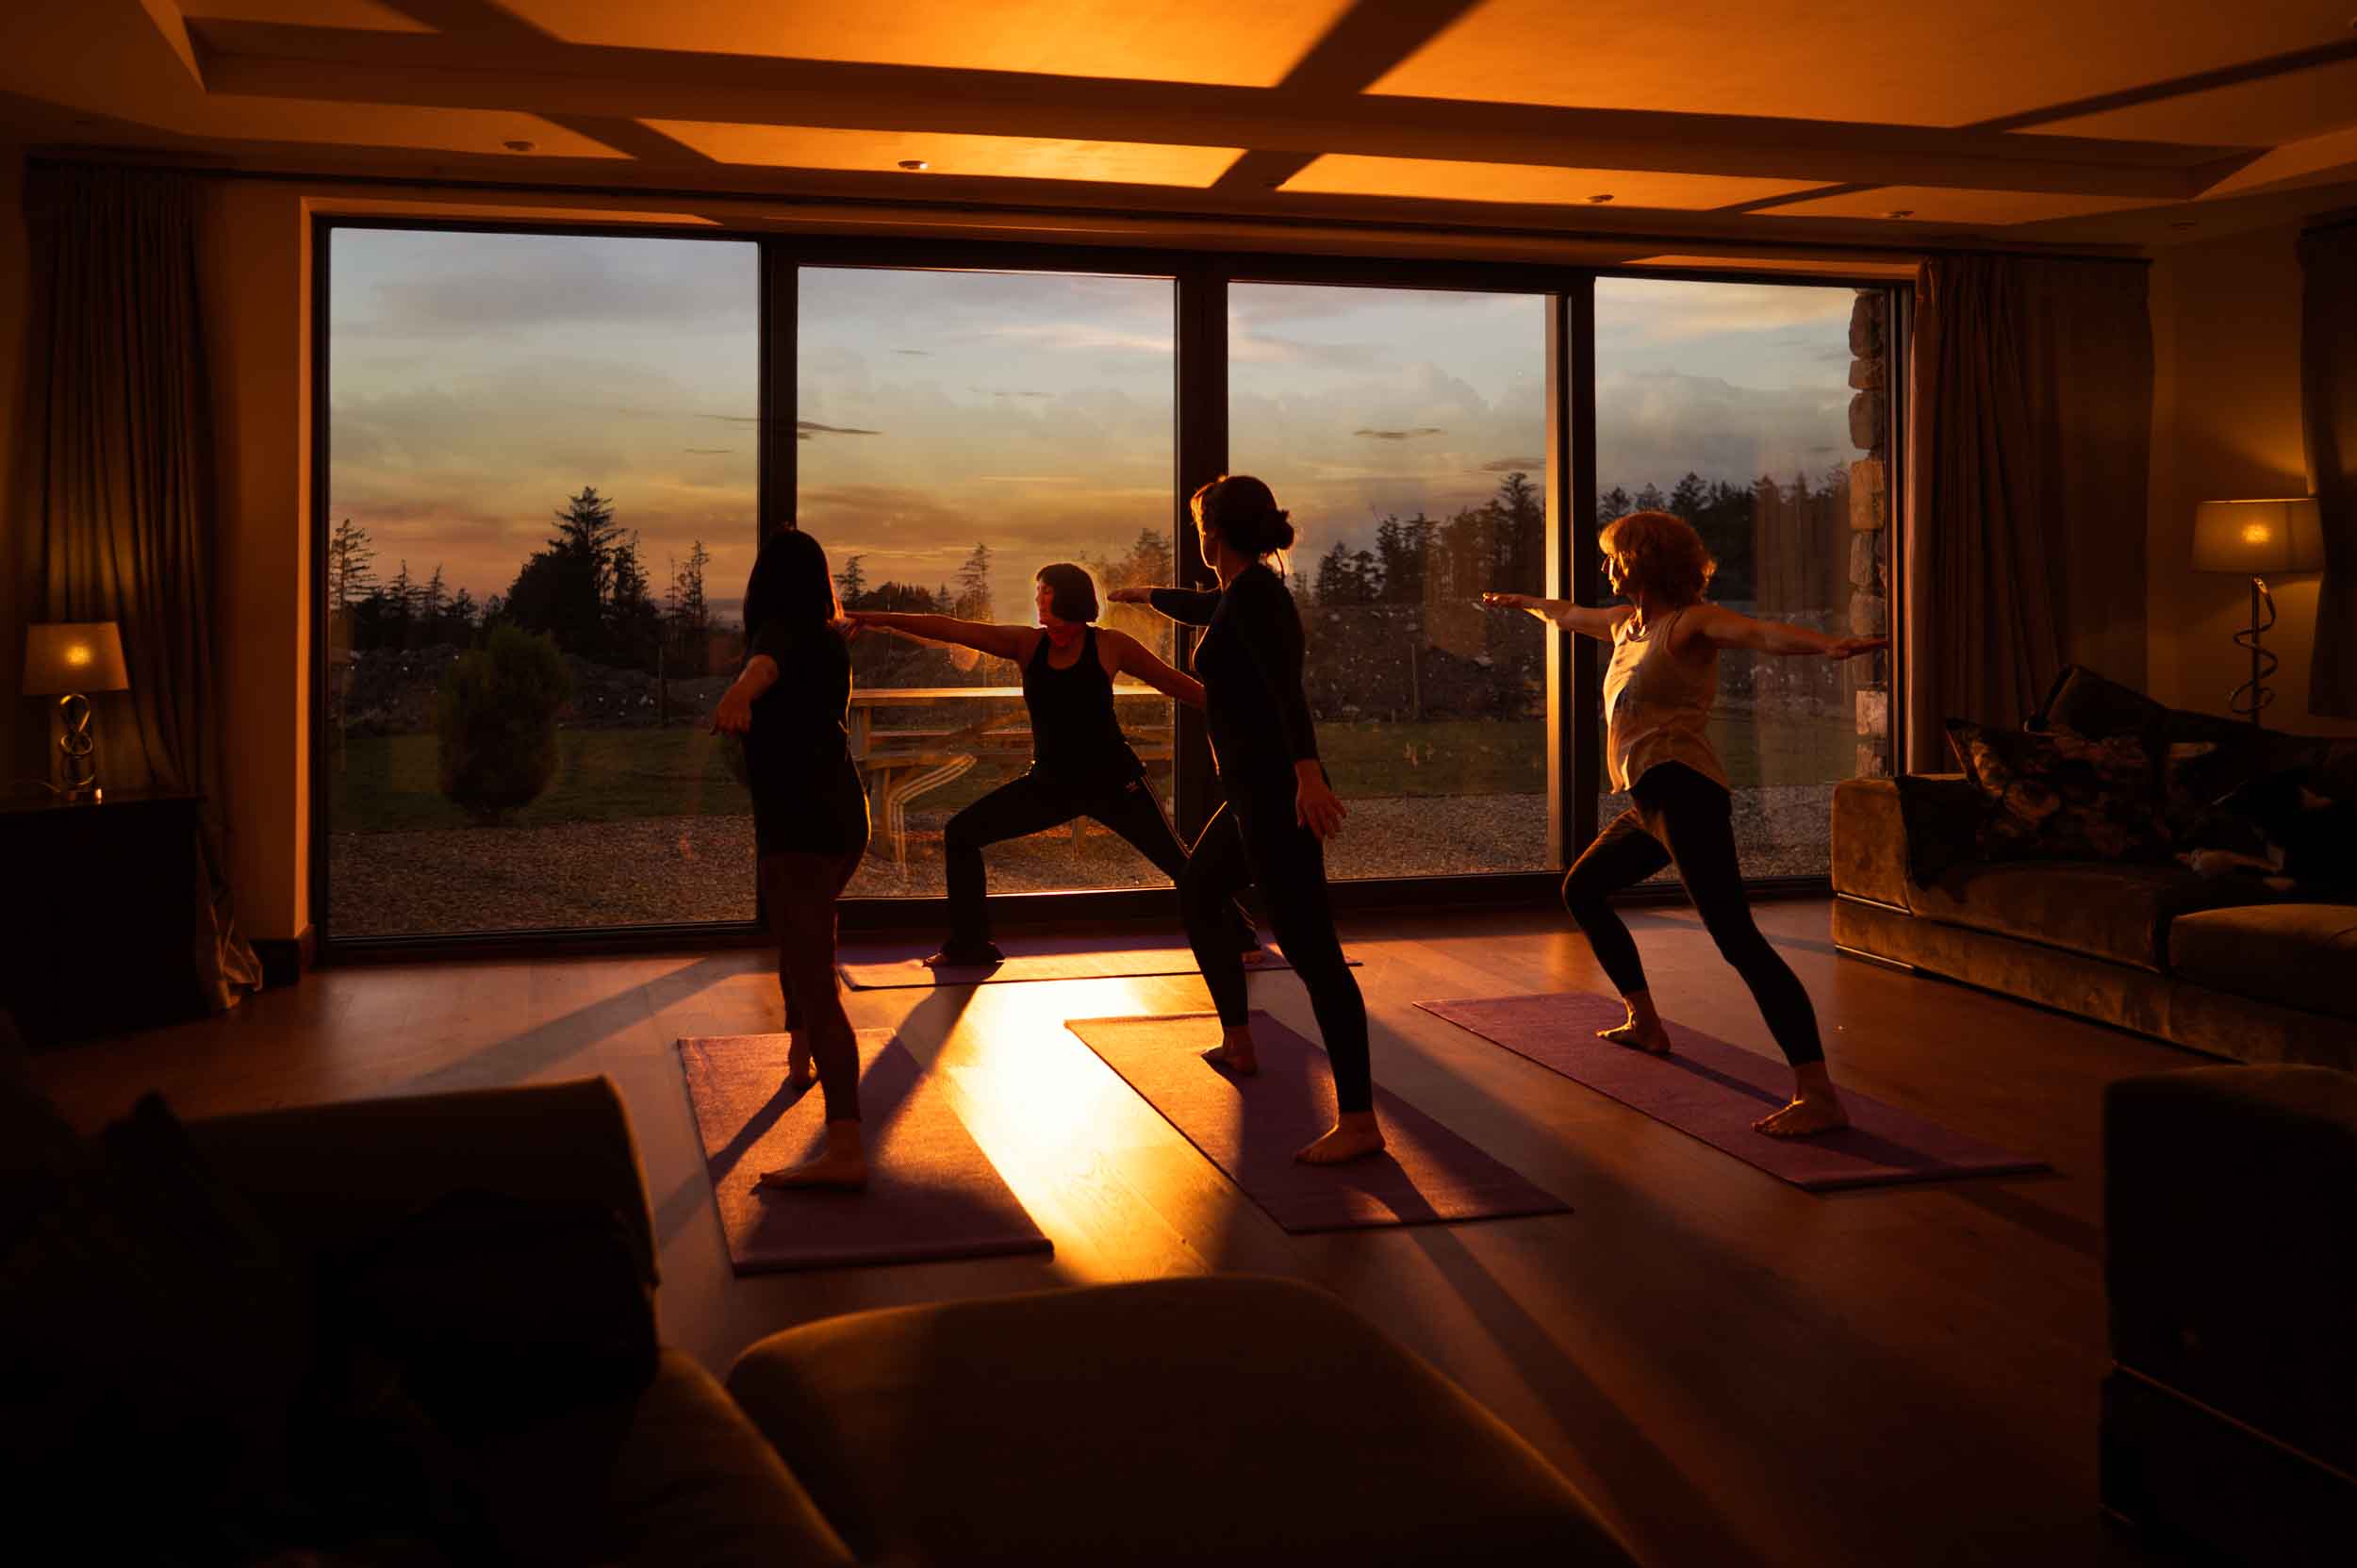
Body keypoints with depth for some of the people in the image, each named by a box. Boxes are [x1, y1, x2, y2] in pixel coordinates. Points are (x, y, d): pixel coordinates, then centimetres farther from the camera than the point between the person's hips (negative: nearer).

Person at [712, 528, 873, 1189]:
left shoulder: (781, 634, -12)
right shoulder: (831, 641, 14)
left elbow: (765, 663, -37)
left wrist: (739, 692, -54)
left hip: (796, 826, -9)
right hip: (843, 818, 9)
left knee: (815, 985, -17)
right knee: (800, 934, 33)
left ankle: (845, 1148, -26)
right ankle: (800, 1055, 53)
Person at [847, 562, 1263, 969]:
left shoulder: (1109, 646, -8)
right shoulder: (1028, 644, -1)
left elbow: (1175, 683, 0)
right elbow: (950, 629, -6)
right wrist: (880, 619, -12)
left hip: (1113, 781, -4)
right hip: (1050, 783, 4)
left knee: (1176, 861, -6)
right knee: (960, 834, 0)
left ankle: (1240, 937, 16)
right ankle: (970, 944, 13)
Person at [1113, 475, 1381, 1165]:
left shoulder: (1252, 591, -12)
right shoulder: (1243, 592, 16)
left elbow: (1285, 685, -27)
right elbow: (1197, 606, 40)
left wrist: (1307, 770, -39)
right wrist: (1144, 595, 60)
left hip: (1275, 793, -11)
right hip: (1257, 793, 11)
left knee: (1309, 946, -15)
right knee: (1196, 896, 27)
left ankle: (1358, 1121, -17)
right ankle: (1238, 1046, 39)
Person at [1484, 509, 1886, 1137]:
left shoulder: (1689, 622, -6)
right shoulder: (1628, 624, 20)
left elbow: (1763, 633, -25)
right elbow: (1571, 615, 41)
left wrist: (1828, 644, -45)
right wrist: (1520, 603, 59)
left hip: (1682, 792, -10)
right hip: (1650, 803, 10)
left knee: (1736, 937, -21)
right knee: (1581, 890, 29)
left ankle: (1818, 1095, -28)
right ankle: (1644, 1022, 39)